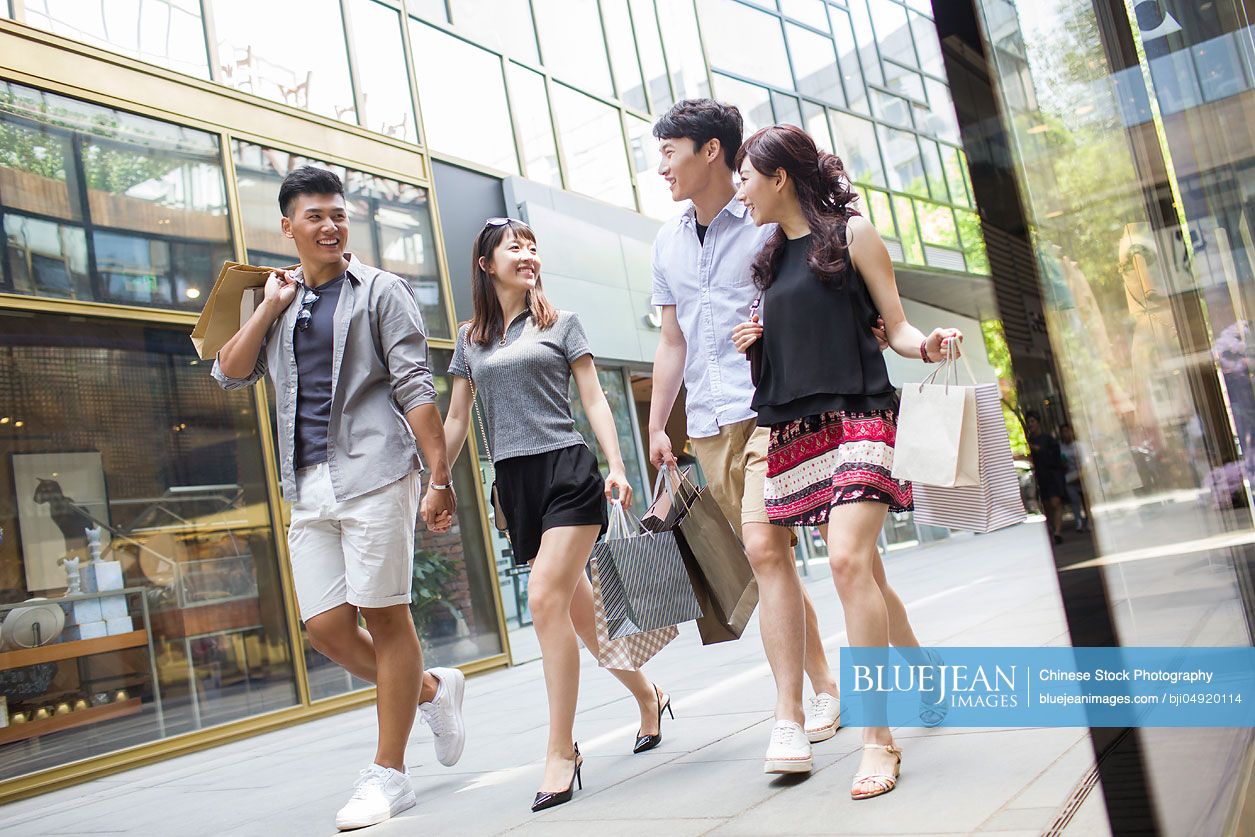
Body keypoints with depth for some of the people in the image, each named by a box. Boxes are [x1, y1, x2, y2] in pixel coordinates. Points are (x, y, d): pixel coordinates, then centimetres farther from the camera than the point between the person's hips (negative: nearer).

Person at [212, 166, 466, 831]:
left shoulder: (379, 291, 5)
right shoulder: (279, 303, 20)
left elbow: (415, 387, -3)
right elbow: (229, 374, 10)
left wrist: (439, 476, -11)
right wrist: (269, 305, 3)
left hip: (373, 471, -5)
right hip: (308, 485, 6)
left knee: (384, 616, -4)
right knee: (326, 626, 2)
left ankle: (388, 774, 6)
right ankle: (431, 689, 25)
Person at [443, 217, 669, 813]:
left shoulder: (560, 323, 8)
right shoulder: (469, 338, 14)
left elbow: (594, 400, 4)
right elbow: (456, 419, 17)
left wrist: (617, 467, -8)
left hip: (567, 472, -4)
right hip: (514, 483, 4)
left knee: (546, 598, -18)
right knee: (577, 609, 10)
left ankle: (561, 751, -9)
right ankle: (647, 696, 33)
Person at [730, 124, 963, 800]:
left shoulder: (851, 233, 2)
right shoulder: (769, 258, 18)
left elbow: (894, 327, 2)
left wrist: (928, 345, -19)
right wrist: (751, 341, 4)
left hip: (857, 414, -6)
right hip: (795, 430, 6)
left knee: (848, 558, -20)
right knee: (858, 565, 9)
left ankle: (878, 737, -13)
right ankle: (920, 665, 34)